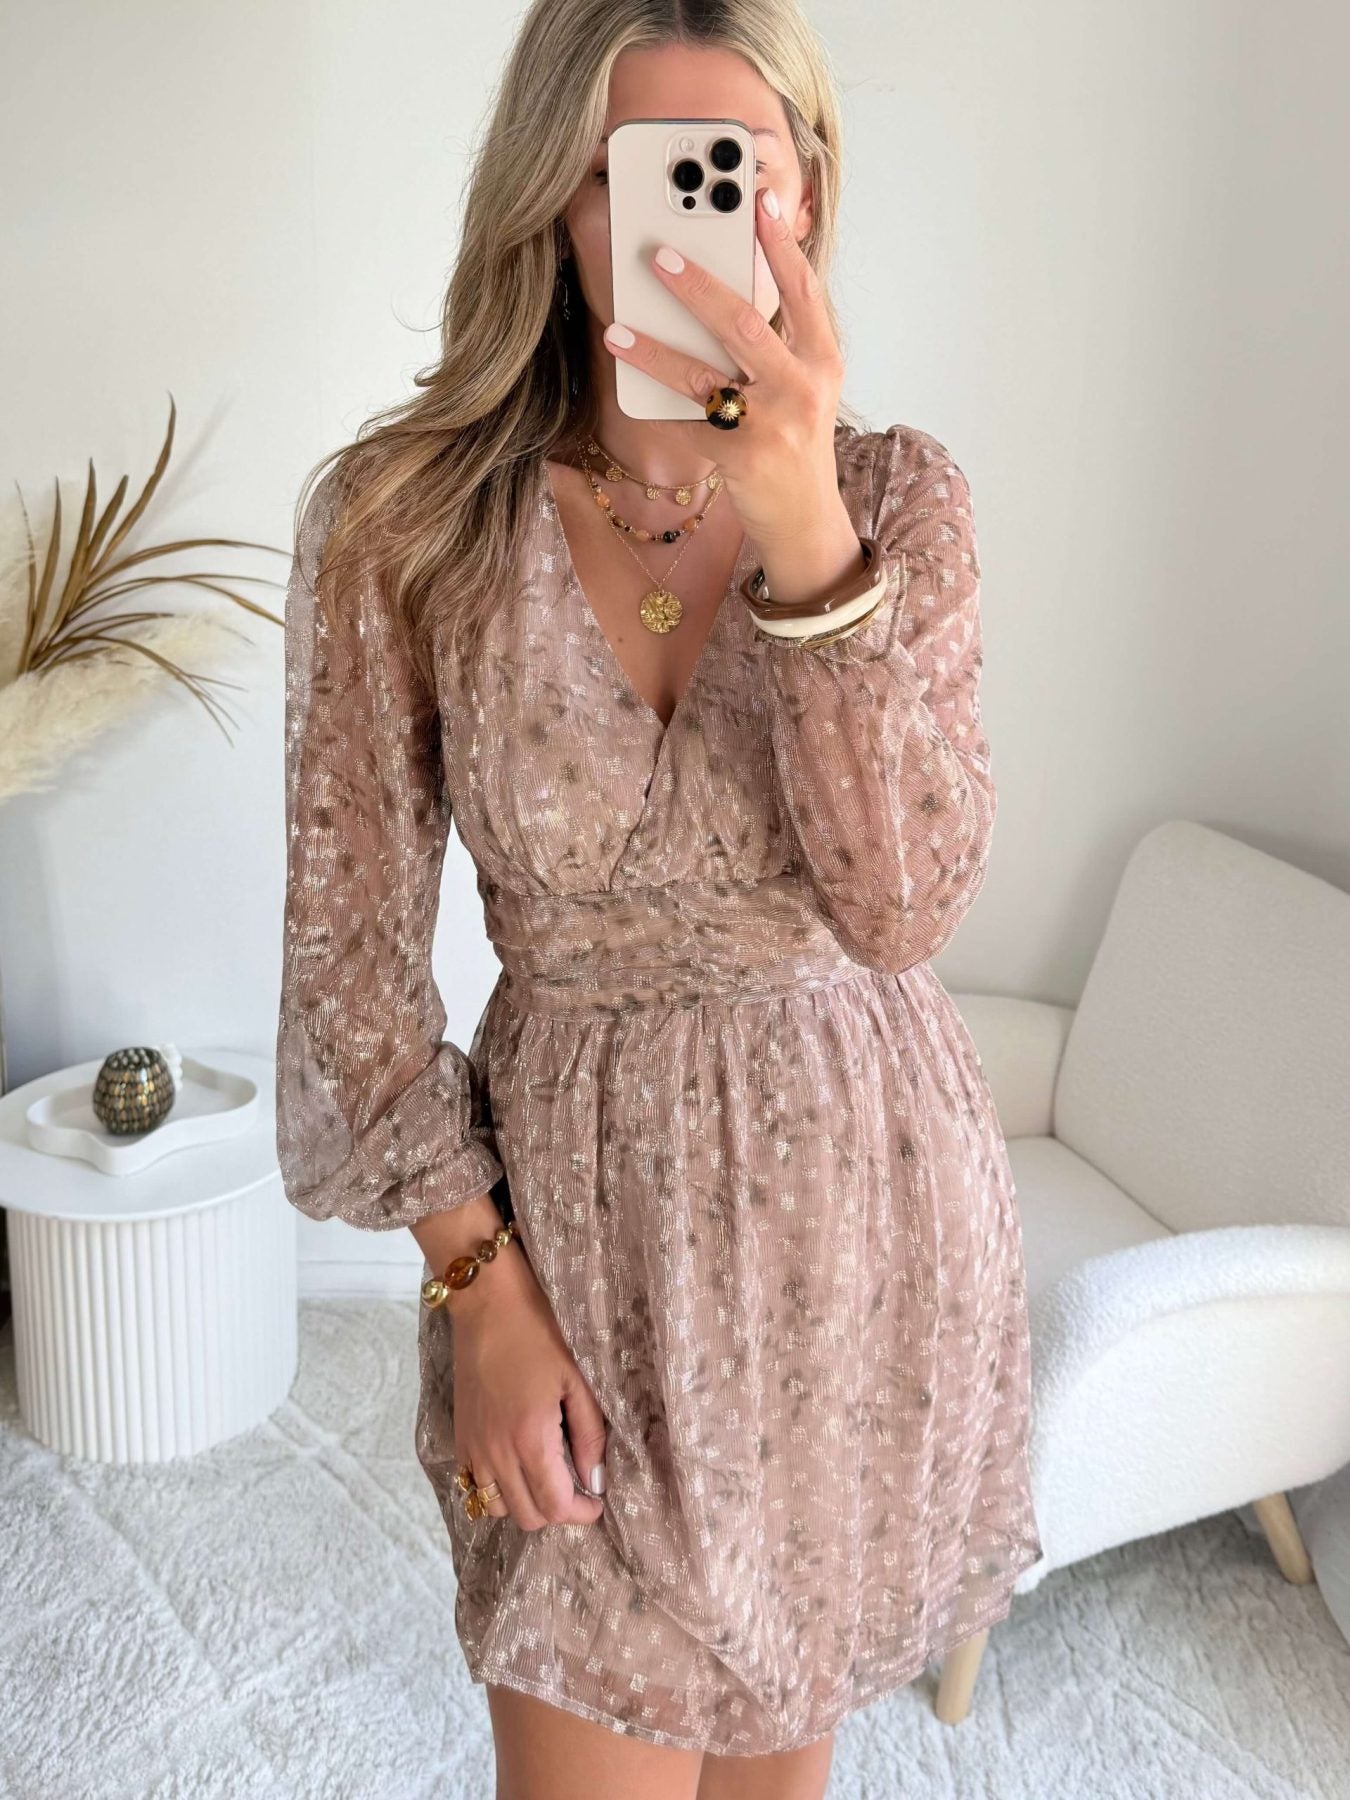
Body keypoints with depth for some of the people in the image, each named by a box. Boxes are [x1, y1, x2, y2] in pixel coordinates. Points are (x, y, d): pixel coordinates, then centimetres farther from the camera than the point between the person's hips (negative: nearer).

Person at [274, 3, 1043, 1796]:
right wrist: (479, 1284, -8)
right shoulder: (400, 515, -10)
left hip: (860, 1192, 2)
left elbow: (903, 902, -18)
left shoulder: (901, 493, -6)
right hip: (580, 1195, -1)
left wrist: (803, 531, -29)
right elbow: (353, 942, -6)